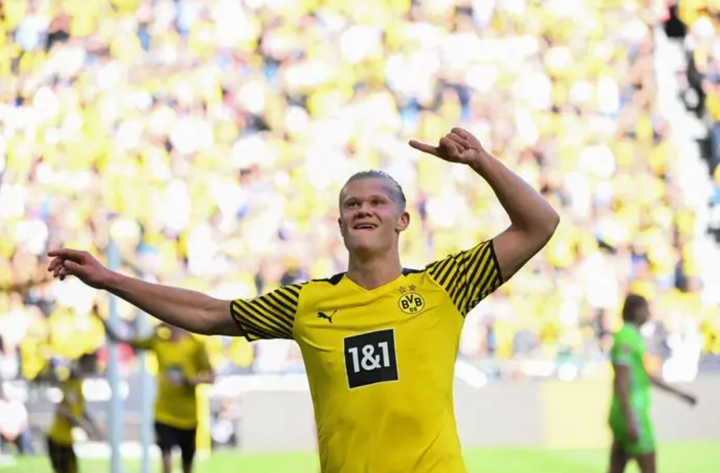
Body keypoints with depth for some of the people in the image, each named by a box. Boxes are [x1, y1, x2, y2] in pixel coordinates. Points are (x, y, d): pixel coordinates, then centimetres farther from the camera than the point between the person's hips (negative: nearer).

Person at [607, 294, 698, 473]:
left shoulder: (629, 338, 17)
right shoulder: (626, 339, -17)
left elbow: (645, 376, 26)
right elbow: (621, 382, -23)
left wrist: (678, 393, 28)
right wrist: (630, 421, -28)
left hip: (627, 416, 10)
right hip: (632, 416, -10)